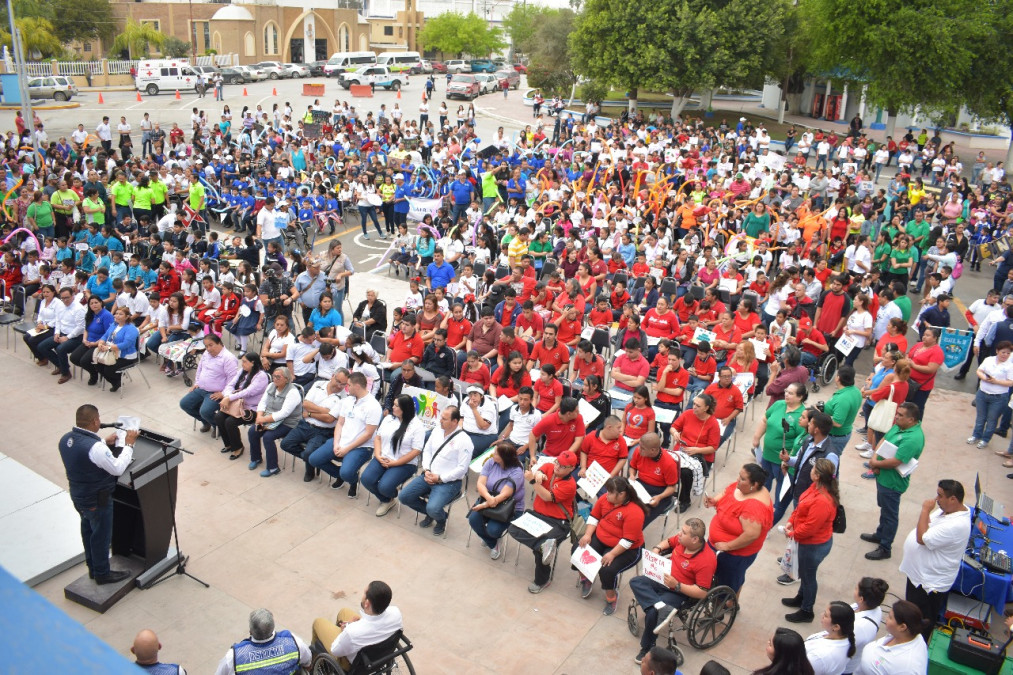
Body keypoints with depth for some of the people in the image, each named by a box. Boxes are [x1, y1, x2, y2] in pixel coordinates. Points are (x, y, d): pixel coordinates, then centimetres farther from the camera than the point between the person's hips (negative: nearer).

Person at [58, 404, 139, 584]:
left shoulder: (65, 439, -8)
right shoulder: (95, 448, -35)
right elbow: (118, 468, -25)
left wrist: (104, 442, 8)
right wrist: (128, 445, -17)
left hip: (77, 495, 9)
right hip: (97, 500, -8)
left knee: (88, 530, 26)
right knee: (101, 536, 12)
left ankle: (92, 567, 45)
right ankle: (102, 573, 31)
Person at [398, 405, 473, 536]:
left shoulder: (464, 440, -17)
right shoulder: (437, 430, 4)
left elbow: (462, 468, -17)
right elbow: (427, 450, 12)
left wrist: (440, 478, -17)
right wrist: (426, 470, -5)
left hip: (448, 482, -7)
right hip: (428, 475, 7)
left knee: (433, 509, -28)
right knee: (404, 496, -4)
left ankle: (442, 520, 11)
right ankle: (430, 514, 20)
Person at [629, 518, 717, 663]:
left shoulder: (706, 560, -27)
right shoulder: (682, 539, -8)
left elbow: (702, 593, -24)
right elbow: (669, 541, 17)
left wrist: (676, 585, -30)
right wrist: (657, 549, -3)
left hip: (681, 592, -8)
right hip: (665, 580, 8)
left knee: (652, 613, -25)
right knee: (635, 582, -12)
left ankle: (647, 649, 0)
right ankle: (661, 607, -31)